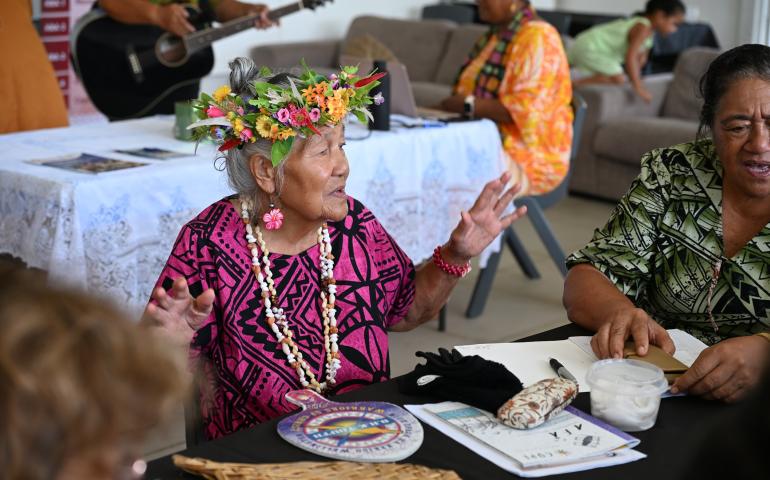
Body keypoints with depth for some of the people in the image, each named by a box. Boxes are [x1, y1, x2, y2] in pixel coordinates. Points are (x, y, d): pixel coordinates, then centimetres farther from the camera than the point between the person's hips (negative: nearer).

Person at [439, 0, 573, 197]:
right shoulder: (493, 35, 15)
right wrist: (452, 104, -3)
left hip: (529, 159, -9)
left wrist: (467, 105, -20)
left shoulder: (538, 38, -13)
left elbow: (526, 110, -24)